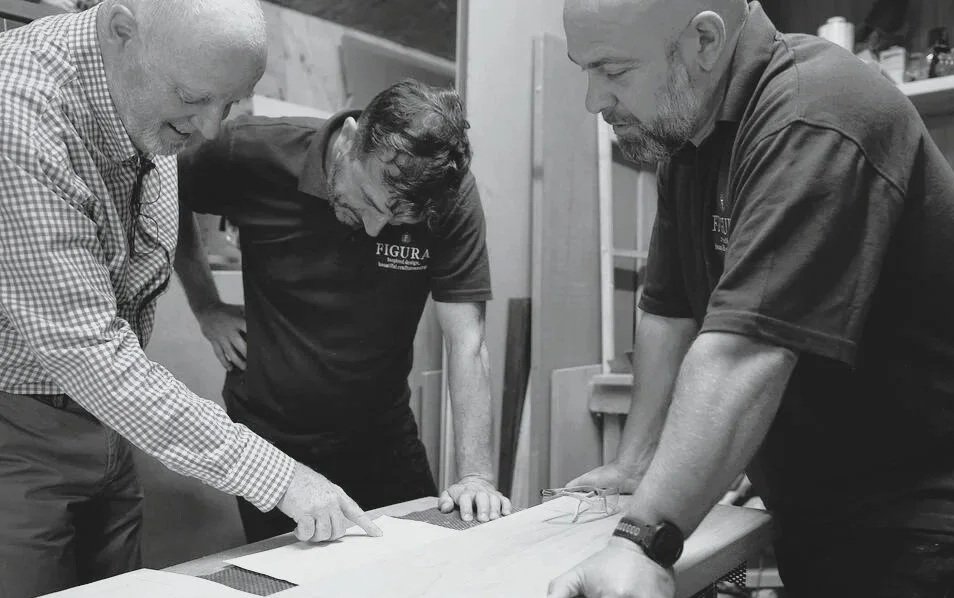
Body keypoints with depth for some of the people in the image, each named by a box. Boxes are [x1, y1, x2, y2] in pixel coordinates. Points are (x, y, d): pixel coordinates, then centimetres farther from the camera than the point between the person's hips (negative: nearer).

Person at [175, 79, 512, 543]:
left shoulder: (451, 195, -18)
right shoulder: (253, 155, -18)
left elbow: (466, 341, -18)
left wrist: (477, 475, -24)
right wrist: (206, 308, -4)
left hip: (383, 438, 1)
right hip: (267, 441, 0)